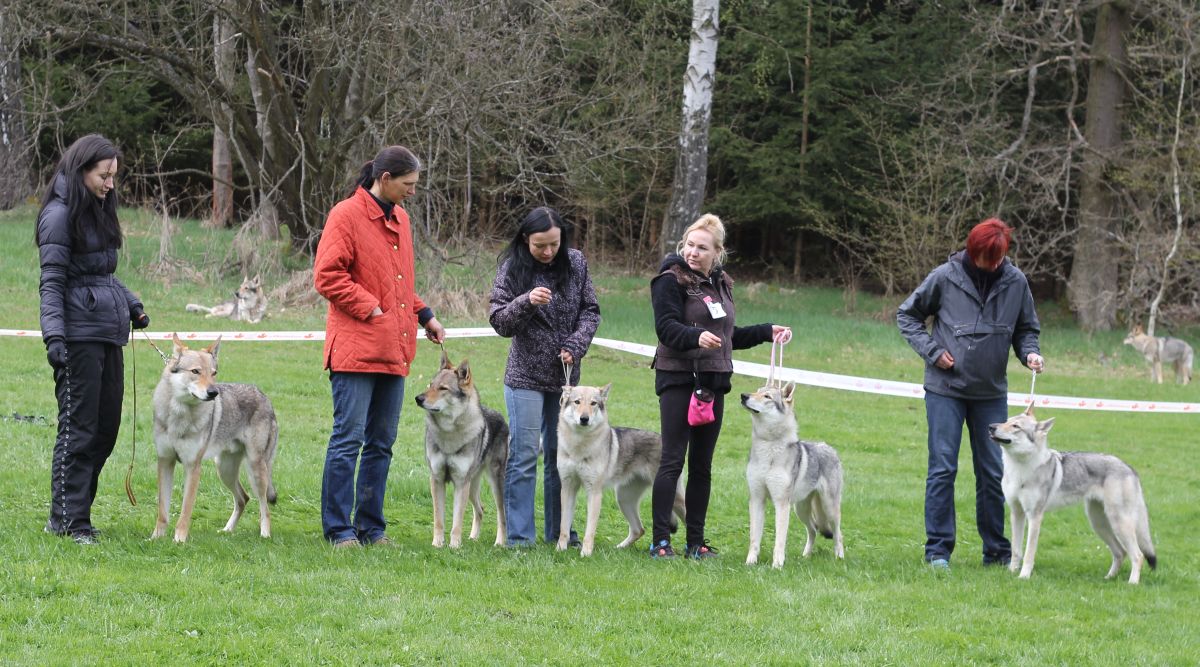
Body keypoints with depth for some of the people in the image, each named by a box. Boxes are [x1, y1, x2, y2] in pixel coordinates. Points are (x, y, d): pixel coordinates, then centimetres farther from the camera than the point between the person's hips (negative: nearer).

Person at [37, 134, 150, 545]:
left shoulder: (98, 210, 17)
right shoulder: (60, 214, -8)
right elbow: (52, 282, -13)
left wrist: (132, 305, 21)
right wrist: (53, 336, -20)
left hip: (109, 334, 9)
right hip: (79, 336, -9)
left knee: (107, 426, 8)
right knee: (79, 428, -6)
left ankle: (75, 511, 16)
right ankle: (66, 520, -1)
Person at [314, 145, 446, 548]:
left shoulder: (400, 220, 18)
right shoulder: (347, 215, -7)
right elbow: (327, 276, -13)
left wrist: (423, 315, 15)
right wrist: (370, 309, -14)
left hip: (394, 350, 8)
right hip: (356, 347, -8)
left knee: (381, 442, 10)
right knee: (349, 438, -7)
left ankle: (371, 526, 16)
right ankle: (339, 530, -2)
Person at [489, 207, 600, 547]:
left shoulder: (575, 263, 2)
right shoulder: (512, 269, -7)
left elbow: (590, 311, 7)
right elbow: (499, 321, -9)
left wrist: (575, 345, -9)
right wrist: (526, 302, -27)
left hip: (565, 375, 3)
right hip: (526, 377, -3)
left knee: (561, 455, 9)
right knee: (524, 456, -5)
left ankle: (559, 531, 18)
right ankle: (519, 535, -1)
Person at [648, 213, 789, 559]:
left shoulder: (720, 284, 16)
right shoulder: (671, 280, -7)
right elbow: (666, 327, -19)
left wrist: (767, 332, 17)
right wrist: (696, 337, -36)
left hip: (713, 381, 7)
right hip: (678, 379, -7)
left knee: (702, 465, 9)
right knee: (673, 461, -8)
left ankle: (696, 541, 14)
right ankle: (660, 540, -5)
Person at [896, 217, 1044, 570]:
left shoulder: (1015, 282, -2)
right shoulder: (945, 277, -9)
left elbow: (1026, 328, 11)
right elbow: (907, 315, 4)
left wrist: (1030, 352, -9)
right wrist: (932, 351, -8)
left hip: (991, 393, 3)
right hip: (946, 388, -3)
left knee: (993, 473, 8)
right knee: (942, 468, -3)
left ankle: (997, 551, 17)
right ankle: (938, 549, 4)